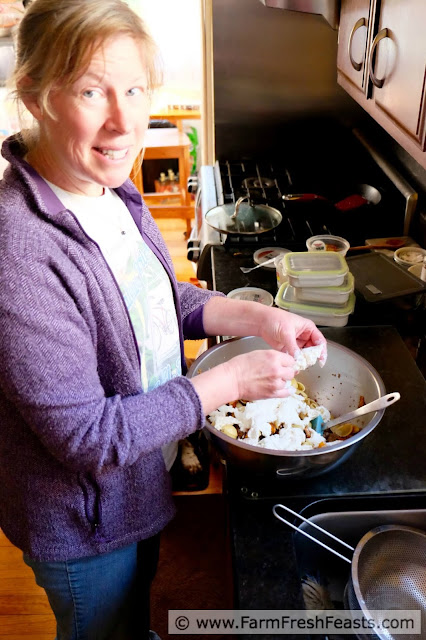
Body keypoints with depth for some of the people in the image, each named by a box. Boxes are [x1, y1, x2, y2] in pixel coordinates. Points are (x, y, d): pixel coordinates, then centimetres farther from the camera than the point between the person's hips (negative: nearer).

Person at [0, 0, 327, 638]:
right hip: (83, 521, -7)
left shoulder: (111, 191, -9)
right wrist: (233, 380, -26)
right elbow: (90, 436, -31)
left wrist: (257, 317, -8)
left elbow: (158, 297, 5)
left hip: (143, 477, 7)